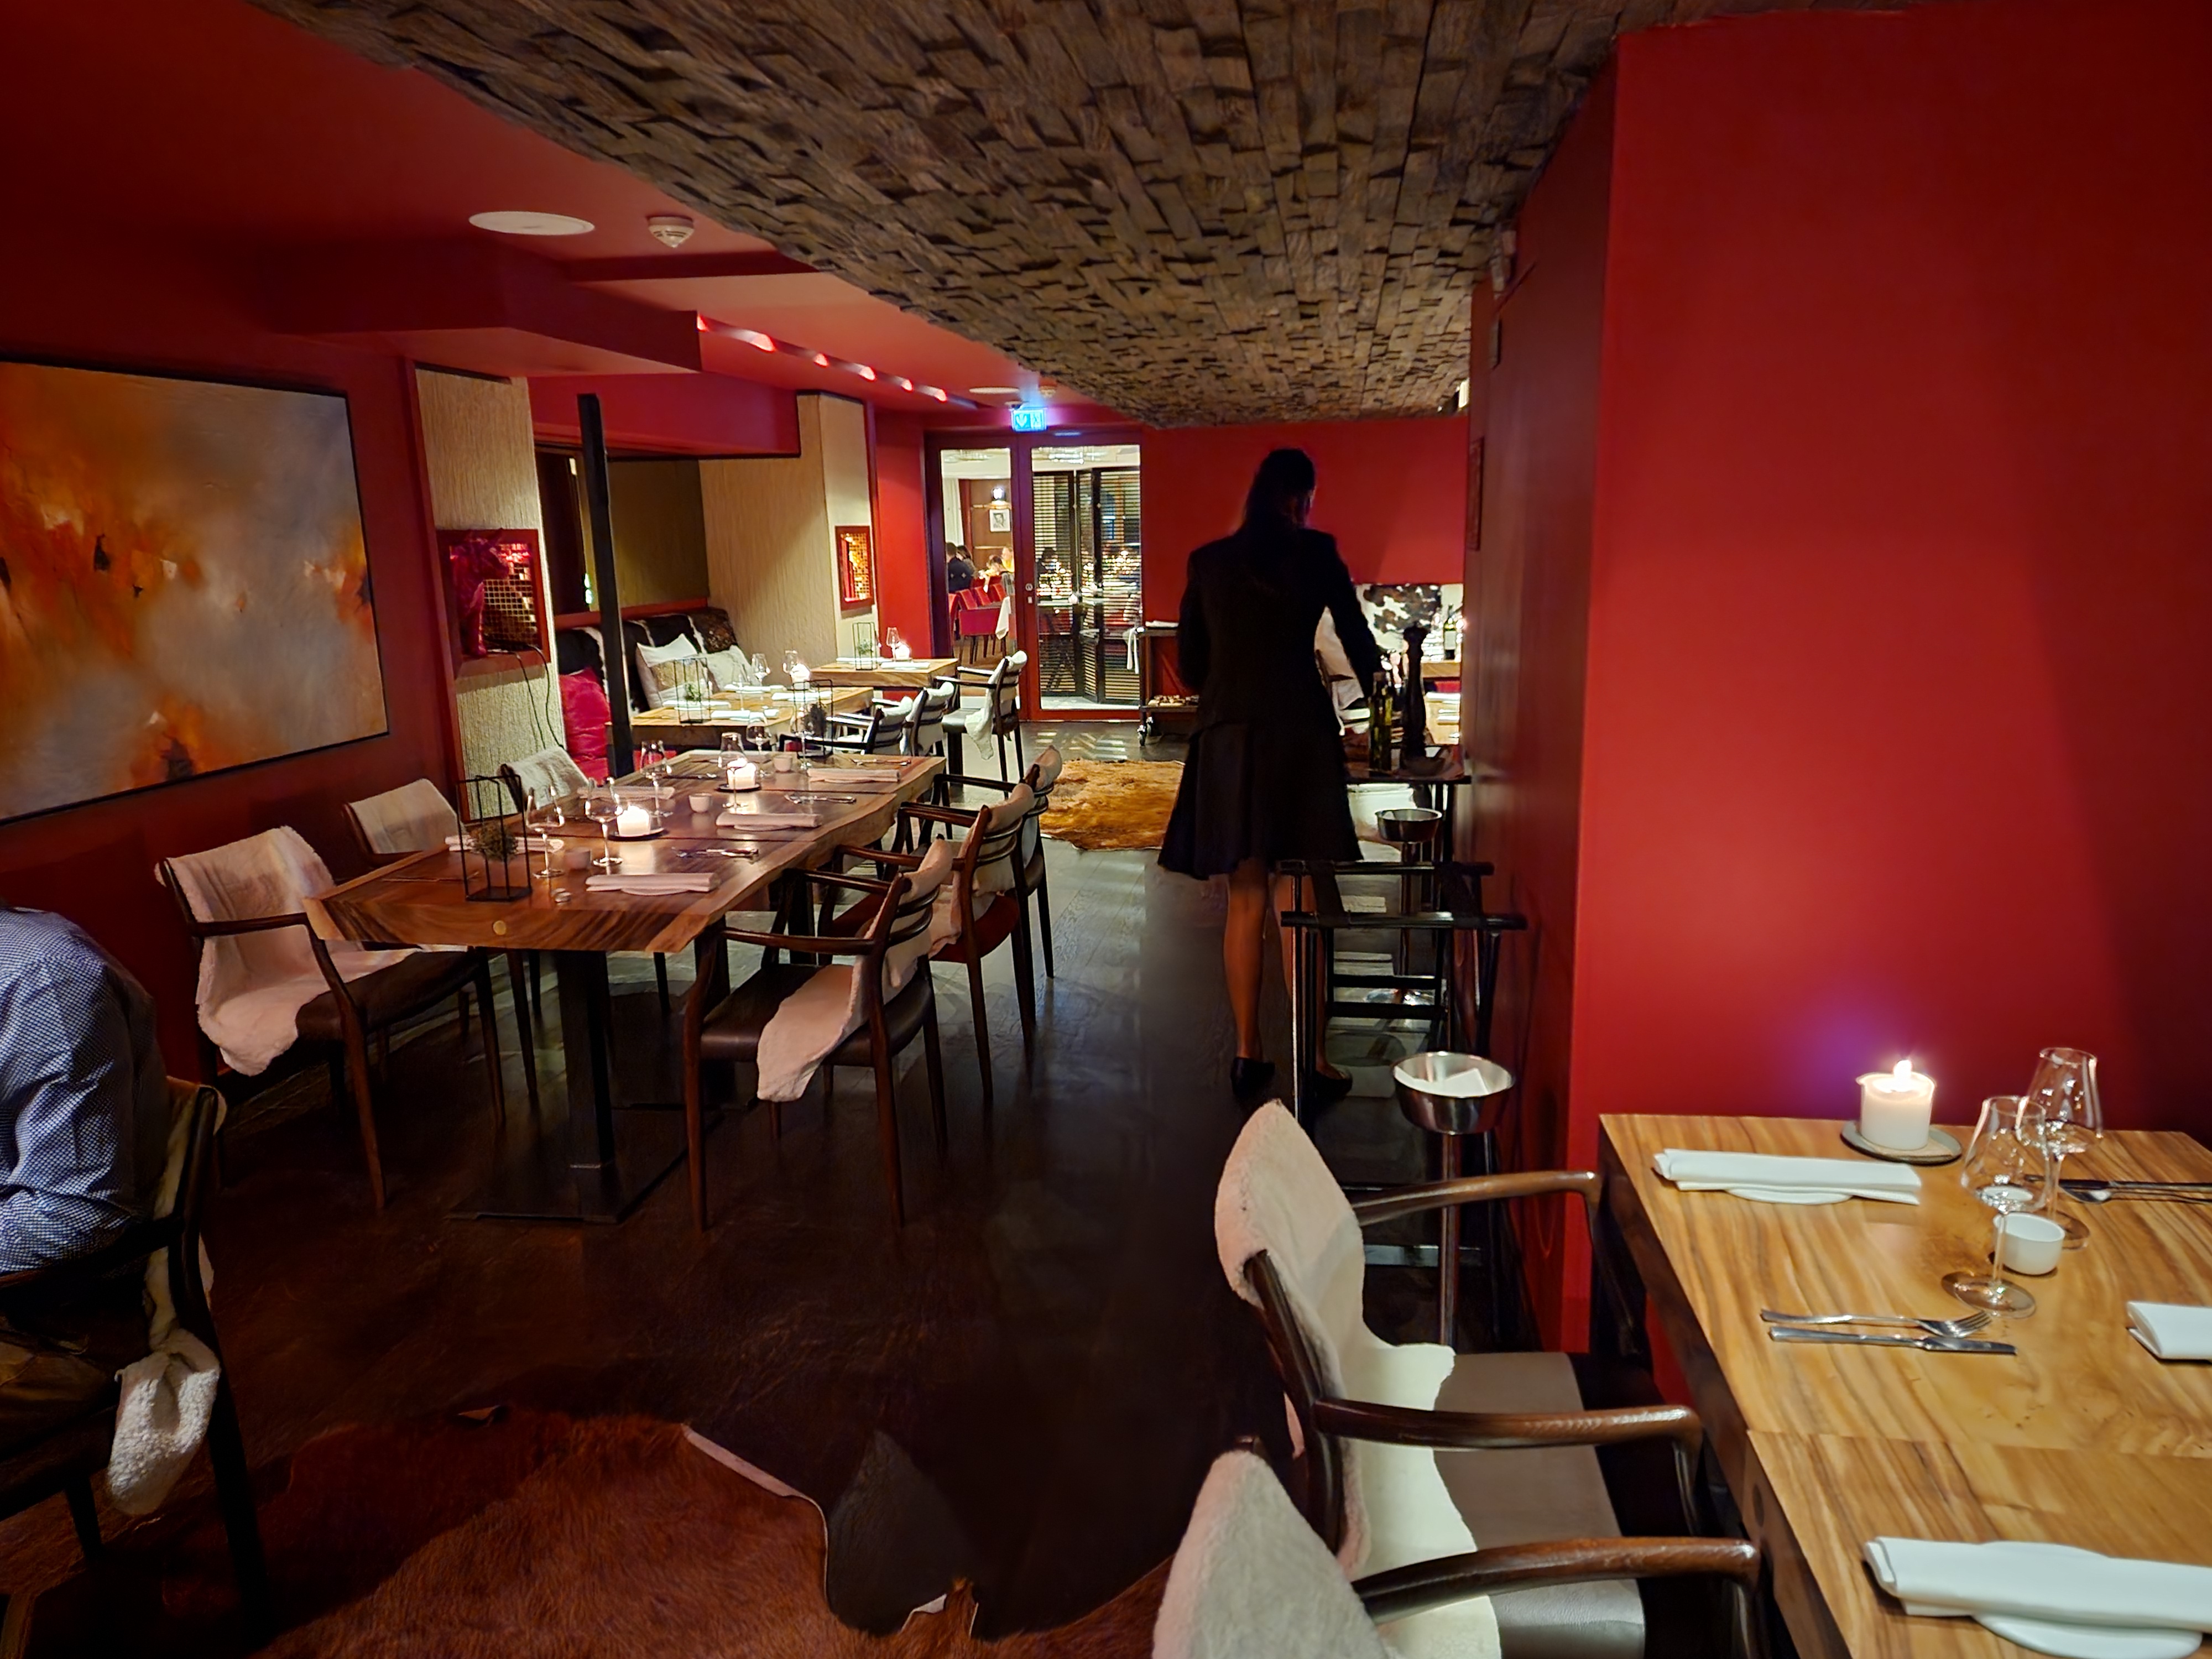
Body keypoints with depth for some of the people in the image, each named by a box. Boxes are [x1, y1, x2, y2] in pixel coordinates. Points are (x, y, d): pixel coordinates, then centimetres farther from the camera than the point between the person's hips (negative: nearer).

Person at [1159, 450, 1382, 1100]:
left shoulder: (1208, 562, 9)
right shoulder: (1316, 555, 2)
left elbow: (1189, 661, 12)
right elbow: (1358, 640, 10)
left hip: (1227, 737, 3)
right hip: (1299, 731, -3)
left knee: (1246, 903, 10)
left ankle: (1247, 1054, 16)